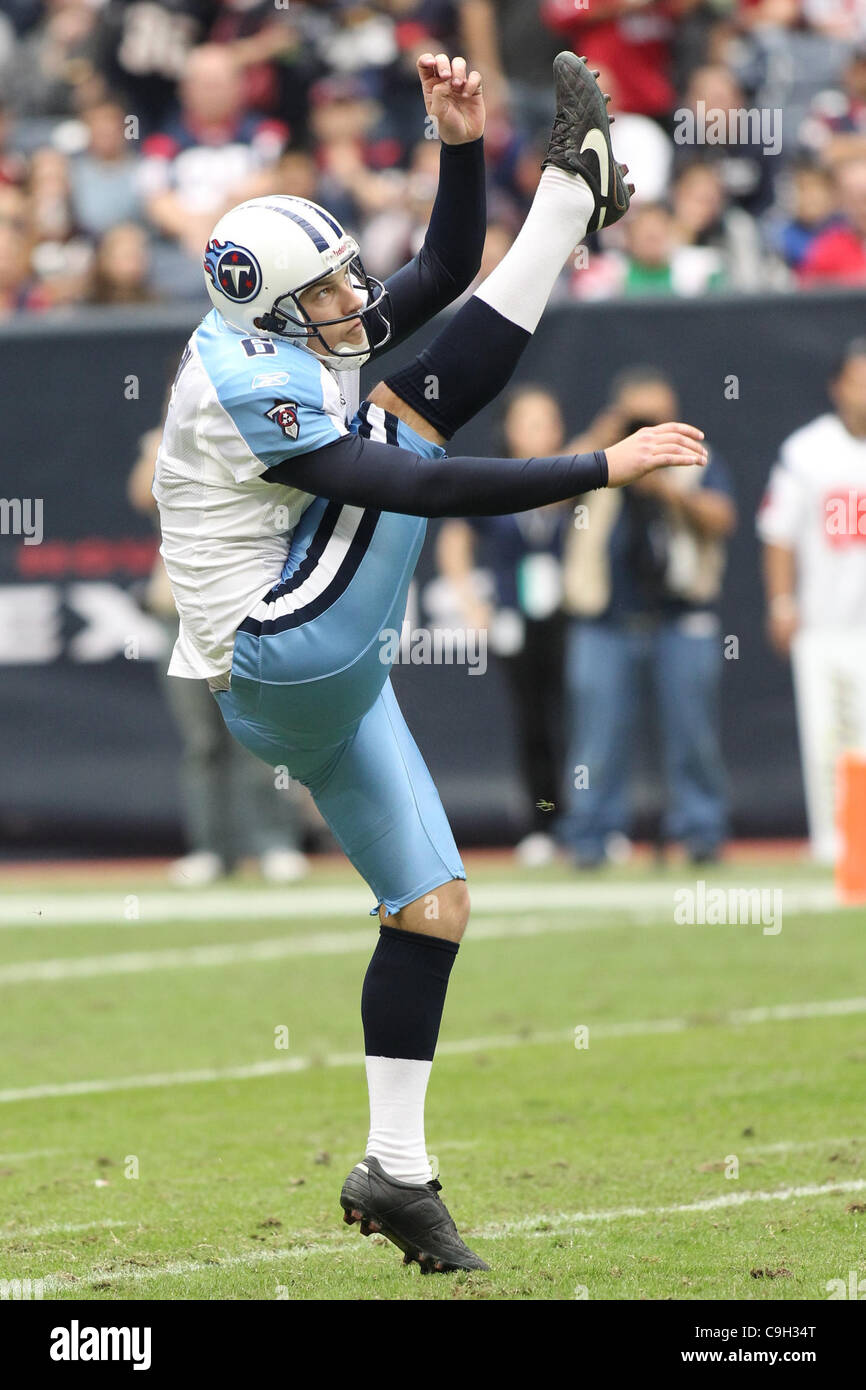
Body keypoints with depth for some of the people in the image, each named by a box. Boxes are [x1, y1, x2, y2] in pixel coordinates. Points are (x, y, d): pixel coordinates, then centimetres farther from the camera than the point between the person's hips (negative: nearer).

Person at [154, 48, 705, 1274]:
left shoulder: (301, 345, 9)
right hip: (284, 660, -9)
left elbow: (444, 270, 18)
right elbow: (424, 493, -25)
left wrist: (460, 144, 1)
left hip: (321, 696, 9)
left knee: (432, 906, 8)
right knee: (405, 418, -9)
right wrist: (603, 468, -25)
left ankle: (396, 1169, 11)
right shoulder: (250, 385, -19)